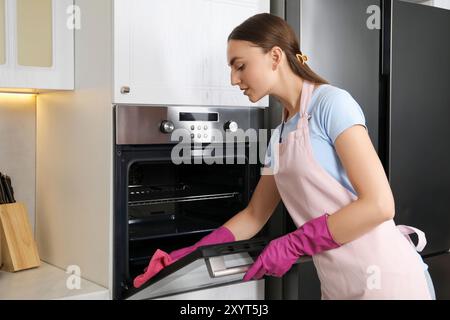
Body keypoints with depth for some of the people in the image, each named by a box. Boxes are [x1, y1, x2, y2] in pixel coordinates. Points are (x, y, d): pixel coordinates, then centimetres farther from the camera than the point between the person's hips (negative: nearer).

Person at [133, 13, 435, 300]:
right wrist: (190, 255, 9)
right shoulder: (279, 136, 10)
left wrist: (294, 244, -16)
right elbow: (254, 215, 17)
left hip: (382, 278, -7)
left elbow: (379, 204, -19)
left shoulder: (332, 102, -13)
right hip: (339, 283, 7)